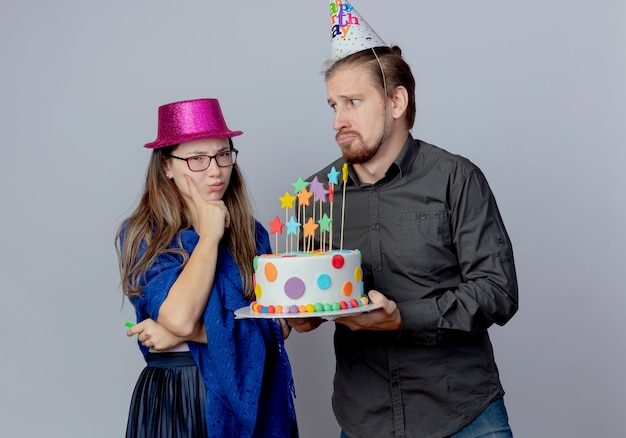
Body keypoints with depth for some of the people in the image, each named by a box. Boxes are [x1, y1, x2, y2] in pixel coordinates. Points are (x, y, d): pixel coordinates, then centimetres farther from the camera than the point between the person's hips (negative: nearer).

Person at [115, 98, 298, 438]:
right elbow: (179, 317, -22)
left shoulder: (252, 234, 0)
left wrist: (186, 334, -16)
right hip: (174, 397, -2)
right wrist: (209, 236, -16)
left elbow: (279, 325, -8)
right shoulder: (142, 237, -8)